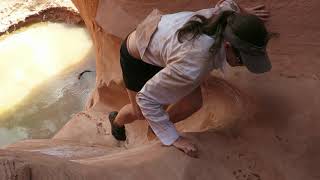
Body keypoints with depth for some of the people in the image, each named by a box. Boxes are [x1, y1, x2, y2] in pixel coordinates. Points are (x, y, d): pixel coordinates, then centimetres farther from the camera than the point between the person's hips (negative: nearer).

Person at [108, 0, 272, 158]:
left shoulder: (228, 14, -24)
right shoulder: (193, 66, -43)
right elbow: (146, 98, -31)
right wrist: (173, 138, -27)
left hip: (160, 39, 6)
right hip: (137, 56, -6)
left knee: (193, 102, -3)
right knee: (141, 112, 14)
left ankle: (157, 127, 28)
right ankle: (117, 120, 52)